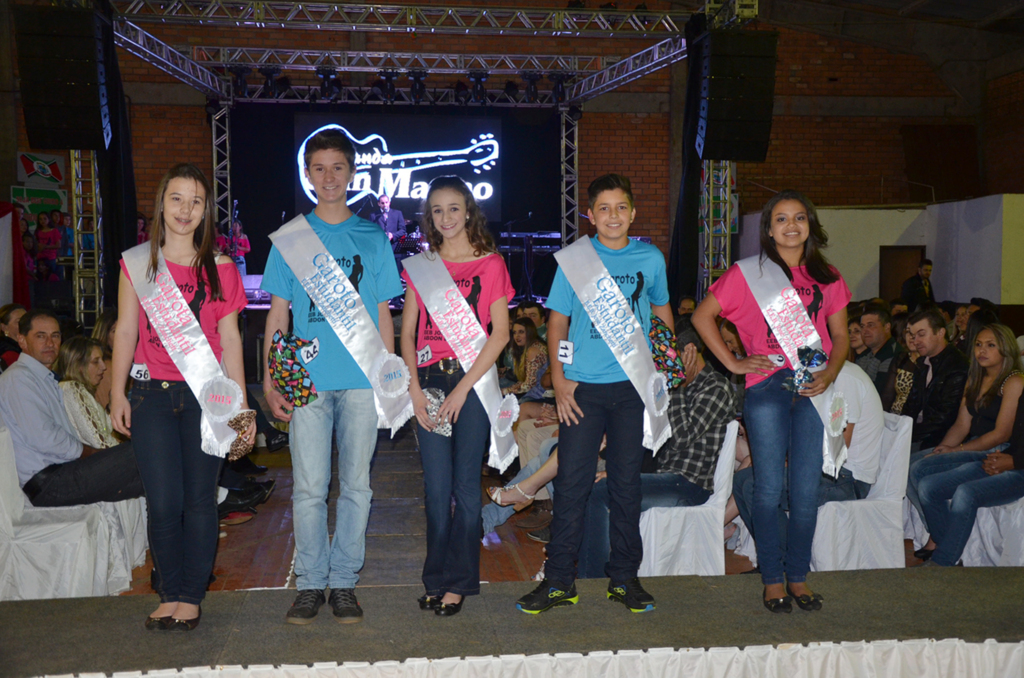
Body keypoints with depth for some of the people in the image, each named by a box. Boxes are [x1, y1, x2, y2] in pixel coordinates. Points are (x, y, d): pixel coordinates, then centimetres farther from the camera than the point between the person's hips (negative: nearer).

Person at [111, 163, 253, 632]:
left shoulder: (220, 268, 6)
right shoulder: (137, 261, 7)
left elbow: (230, 338, 6)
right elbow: (125, 331, 8)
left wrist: (241, 404, 3)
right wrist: (117, 394, 3)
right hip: (152, 394, 0)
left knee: (200, 500, 3)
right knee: (163, 502, -2)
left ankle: (192, 596, 16)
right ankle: (169, 594, 16)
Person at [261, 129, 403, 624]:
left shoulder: (373, 239, 9)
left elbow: (384, 315, 11)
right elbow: (278, 315, 8)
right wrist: (270, 380, 0)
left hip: (362, 380, 0)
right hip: (307, 379, 0)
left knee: (355, 485, 4)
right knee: (309, 487, 1)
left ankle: (344, 582, 16)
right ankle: (310, 584, 13)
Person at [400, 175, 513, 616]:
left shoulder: (490, 263, 2)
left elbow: (500, 333, -5)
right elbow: (407, 332, 9)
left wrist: (462, 388, -11)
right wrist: (414, 389, -4)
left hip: (472, 380, -2)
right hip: (429, 380, 3)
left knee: (465, 484, 1)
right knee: (436, 486, 5)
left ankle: (459, 581, 13)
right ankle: (436, 579, 18)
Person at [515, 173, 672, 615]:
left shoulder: (651, 259, 8)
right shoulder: (574, 259, 2)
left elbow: (662, 312, 21)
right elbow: (558, 320, 4)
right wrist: (558, 378, -5)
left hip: (633, 385, 2)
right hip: (583, 386, -1)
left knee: (626, 482, 8)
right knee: (572, 482, -1)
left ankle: (624, 578, 20)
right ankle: (559, 581, 9)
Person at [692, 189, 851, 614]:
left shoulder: (827, 277, 13)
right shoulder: (749, 273, 3)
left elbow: (840, 335, 15)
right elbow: (702, 315, 4)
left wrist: (830, 374, -4)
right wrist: (732, 363, -2)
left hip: (812, 390, 3)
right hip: (766, 387, -2)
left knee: (806, 491, 5)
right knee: (769, 490, 2)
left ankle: (798, 576, 20)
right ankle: (772, 578, 15)